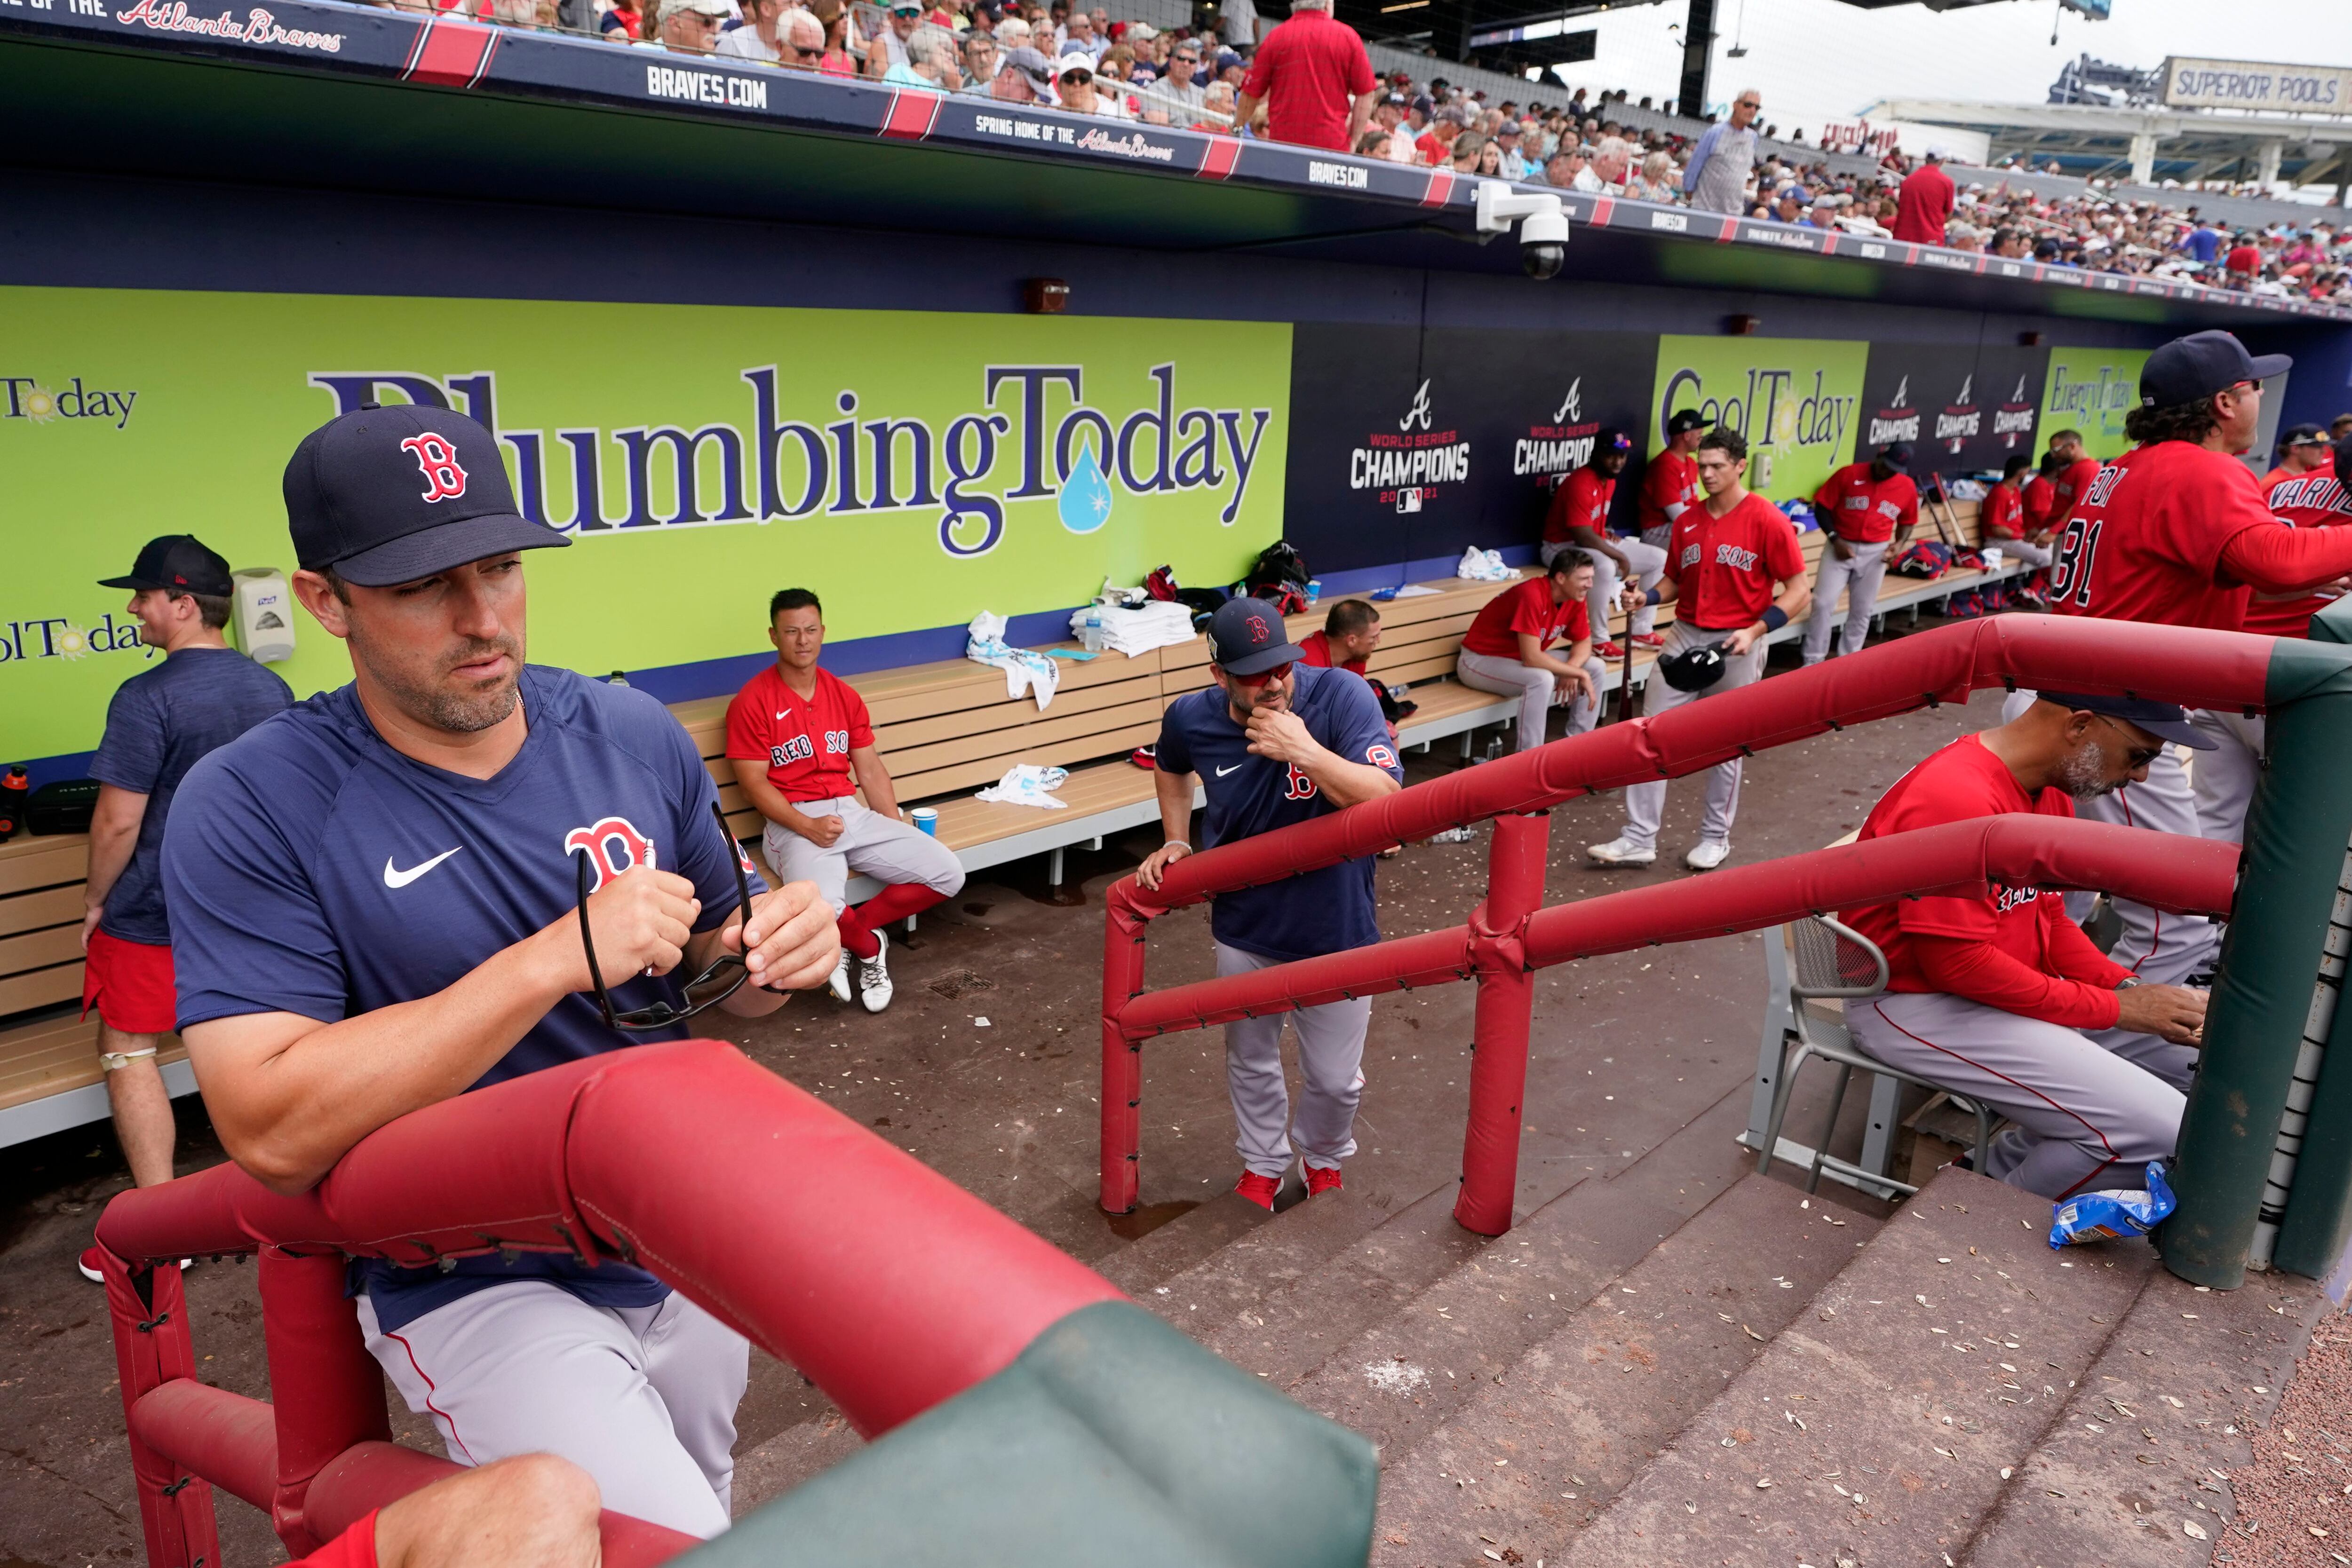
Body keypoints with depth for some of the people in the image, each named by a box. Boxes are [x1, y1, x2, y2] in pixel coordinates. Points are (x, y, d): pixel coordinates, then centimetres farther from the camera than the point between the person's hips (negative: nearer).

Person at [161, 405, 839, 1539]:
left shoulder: (633, 733, -7)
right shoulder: (248, 807, -17)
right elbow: (273, 1133, -26)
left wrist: (770, 955, -19)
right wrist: (560, 958, -32)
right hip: (477, 1285, -5)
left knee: (704, 1512, 26)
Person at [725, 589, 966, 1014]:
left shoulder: (844, 695, 13)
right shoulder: (752, 701, -6)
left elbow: (870, 769, 14)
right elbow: (754, 784, -8)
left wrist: (899, 830, 3)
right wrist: (808, 826, -21)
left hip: (854, 814, 6)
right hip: (794, 824, -6)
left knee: (948, 873, -9)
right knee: (821, 907, -37)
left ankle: (847, 936, 2)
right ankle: (870, 948, 1)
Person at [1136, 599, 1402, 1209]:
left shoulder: (1341, 695, -24)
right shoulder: (1191, 719, -14)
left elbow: (1387, 799, -33)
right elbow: (1172, 766, 12)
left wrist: (1304, 751, -40)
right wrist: (1175, 841, 2)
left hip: (1336, 931, -2)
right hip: (1244, 932, 3)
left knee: (1334, 1078, 13)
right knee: (1251, 1064, 22)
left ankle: (1322, 1159, 47)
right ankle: (1262, 1165, 50)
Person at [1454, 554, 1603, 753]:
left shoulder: (1574, 598, -7)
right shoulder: (1531, 595, -32)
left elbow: (1584, 642, 5)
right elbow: (1531, 658, -36)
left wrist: (1572, 669, -18)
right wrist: (1580, 673, -27)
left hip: (1524, 658, 9)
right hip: (1480, 661, -9)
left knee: (1596, 668, -1)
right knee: (1542, 679, -35)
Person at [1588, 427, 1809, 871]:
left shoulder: (1767, 520, -10)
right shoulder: (1688, 522, 6)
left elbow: (1798, 590, -8)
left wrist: (1755, 631, -20)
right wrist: (1648, 597, -6)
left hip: (1736, 646, -5)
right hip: (1684, 638, 5)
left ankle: (1716, 837, 25)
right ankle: (1639, 838, 6)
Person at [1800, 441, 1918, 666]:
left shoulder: (1907, 487, 0)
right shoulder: (1848, 474, -9)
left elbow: (1908, 521, 14)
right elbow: (1823, 506, -6)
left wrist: (1900, 543, -5)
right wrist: (1835, 539, -15)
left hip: (1875, 553, 3)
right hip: (1841, 547, -2)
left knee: (1862, 611, 8)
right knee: (1823, 603, -8)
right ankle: (1814, 660, 1)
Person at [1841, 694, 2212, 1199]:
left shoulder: (2052, 790, 6)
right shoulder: (1958, 800, -26)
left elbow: (2048, 918, 13)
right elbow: (1958, 964, -25)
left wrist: (2128, 987, -5)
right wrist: (2116, 1007, -17)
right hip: (1918, 1002, -10)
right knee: (2161, 1133, -18)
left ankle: (2001, 1170, 13)